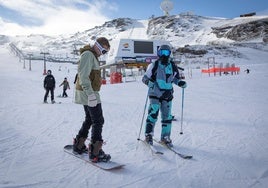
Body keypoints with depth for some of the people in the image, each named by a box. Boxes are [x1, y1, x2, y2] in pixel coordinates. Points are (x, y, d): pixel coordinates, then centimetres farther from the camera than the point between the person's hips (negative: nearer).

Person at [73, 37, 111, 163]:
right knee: (98, 121, -7)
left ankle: (79, 145, 27)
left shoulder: (92, 56, 20)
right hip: (88, 93, -10)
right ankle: (95, 152, -5)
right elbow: (83, 76, -23)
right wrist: (91, 94, -28)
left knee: (89, 119, 17)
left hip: (88, 93, 10)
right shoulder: (88, 54, -13)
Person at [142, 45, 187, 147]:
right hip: (155, 94, -4)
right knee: (153, 114, -11)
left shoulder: (173, 66, 7)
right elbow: (145, 78, 0)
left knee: (167, 116, 7)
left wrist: (181, 83, -2)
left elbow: (176, 78, 19)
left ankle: (165, 137, 19)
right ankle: (148, 135, 4)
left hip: (168, 95, 4)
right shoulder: (154, 65, -3)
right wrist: (151, 83, -21)